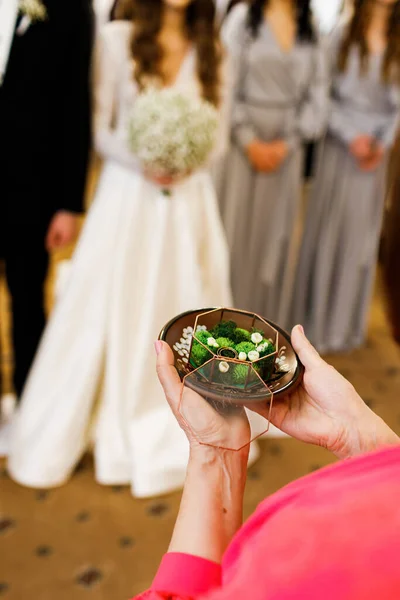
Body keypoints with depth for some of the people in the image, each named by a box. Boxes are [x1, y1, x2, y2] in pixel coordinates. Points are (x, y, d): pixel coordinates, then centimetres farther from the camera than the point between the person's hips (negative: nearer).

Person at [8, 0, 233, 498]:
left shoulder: (212, 53, 7)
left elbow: (219, 136, 7)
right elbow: (98, 128, -2)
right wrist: (140, 160, -18)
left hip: (188, 200, 3)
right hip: (126, 191, -2)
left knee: (182, 309, 9)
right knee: (108, 311, 4)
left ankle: (173, 431, 28)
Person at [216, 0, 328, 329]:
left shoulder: (311, 30, 8)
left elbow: (317, 98, 6)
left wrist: (287, 144, -6)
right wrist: (249, 141, -10)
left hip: (286, 151, 3)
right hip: (242, 144, -3)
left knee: (275, 236, 8)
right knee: (233, 232, 3)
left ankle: (265, 319, 22)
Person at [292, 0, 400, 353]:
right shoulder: (342, 37, -2)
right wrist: (351, 137, -14)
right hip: (339, 147, -2)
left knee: (361, 237, 9)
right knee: (327, 230, 5)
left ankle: (344, 323, 24)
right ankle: (315, 320, 19)